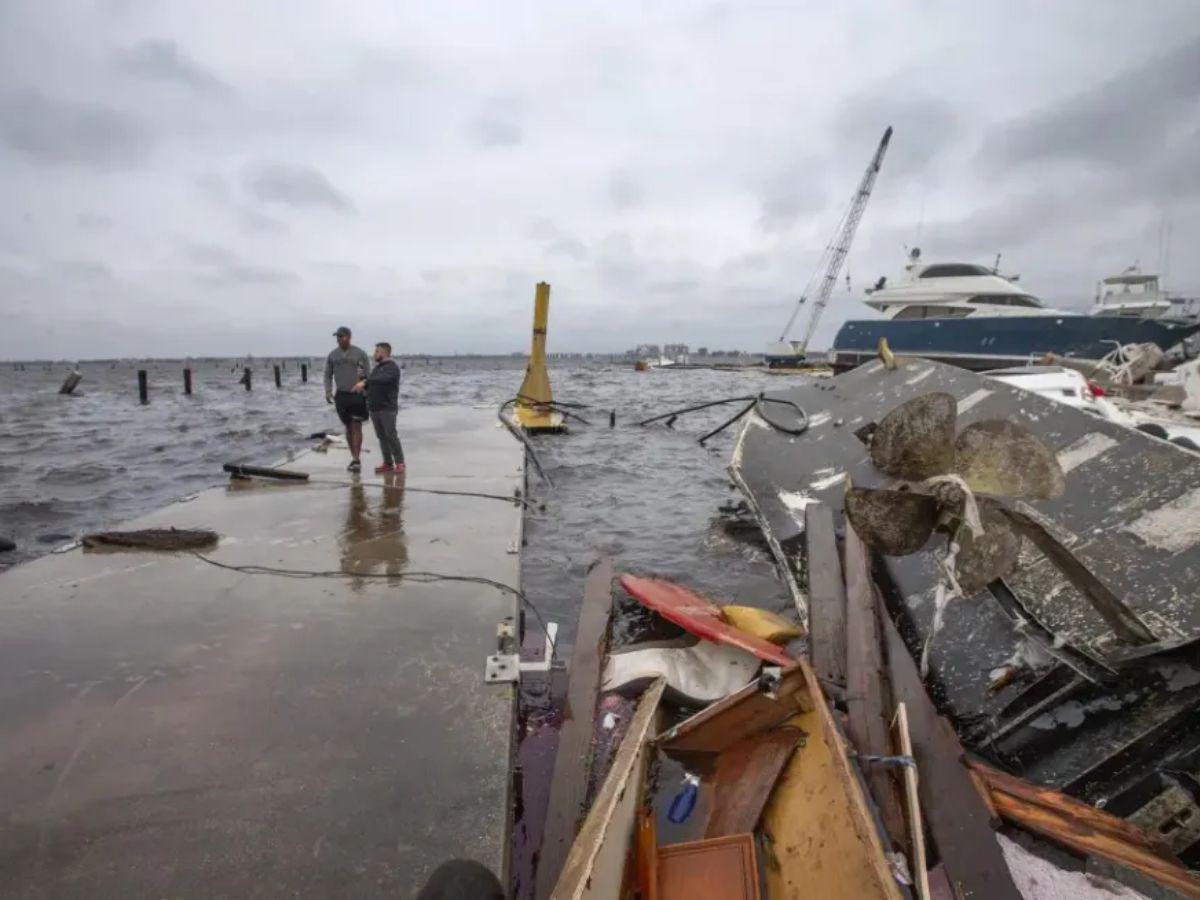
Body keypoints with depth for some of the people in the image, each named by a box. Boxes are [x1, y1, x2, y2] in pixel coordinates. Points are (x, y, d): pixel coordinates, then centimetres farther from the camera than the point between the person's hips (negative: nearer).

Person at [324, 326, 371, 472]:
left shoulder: (360, 354, -5)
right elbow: (328, 375, 11)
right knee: (348, 427, 10)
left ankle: (356, 461, -11)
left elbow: (368, 375, -1)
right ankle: (354, 458, 20)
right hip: (341, 396, 3)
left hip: (357, 395, -3)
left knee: (356, 427, -9)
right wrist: (328, 392, -2)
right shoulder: (332, 355, 4)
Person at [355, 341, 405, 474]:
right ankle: (388, 463, 8)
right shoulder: (377, 368, 19)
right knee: (382, 436, 6)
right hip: (374, 408, 8)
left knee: (391, 436, -10)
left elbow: (383, 379, -29)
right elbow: (371, 385, 24)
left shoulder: (392, 367, -9)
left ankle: (400, 463, -3)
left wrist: (365, 382, -34)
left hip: (388, 408, -8)